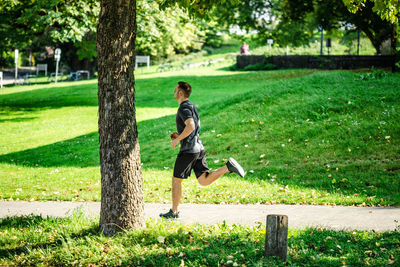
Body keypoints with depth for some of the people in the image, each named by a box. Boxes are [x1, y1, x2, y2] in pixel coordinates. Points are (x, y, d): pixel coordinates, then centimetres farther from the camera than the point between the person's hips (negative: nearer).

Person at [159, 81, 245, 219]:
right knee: (204, 181, 2)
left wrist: (177, 140, -17)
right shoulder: (192, 106, 17)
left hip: (188, 150, -8)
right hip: (199, 147, 9)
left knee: (176, 180, 5)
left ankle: (173, 212, 13)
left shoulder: (184, 108, -12)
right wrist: (179, 135, 21)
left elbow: (190, 126, -28)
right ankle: (228, 167, -14)